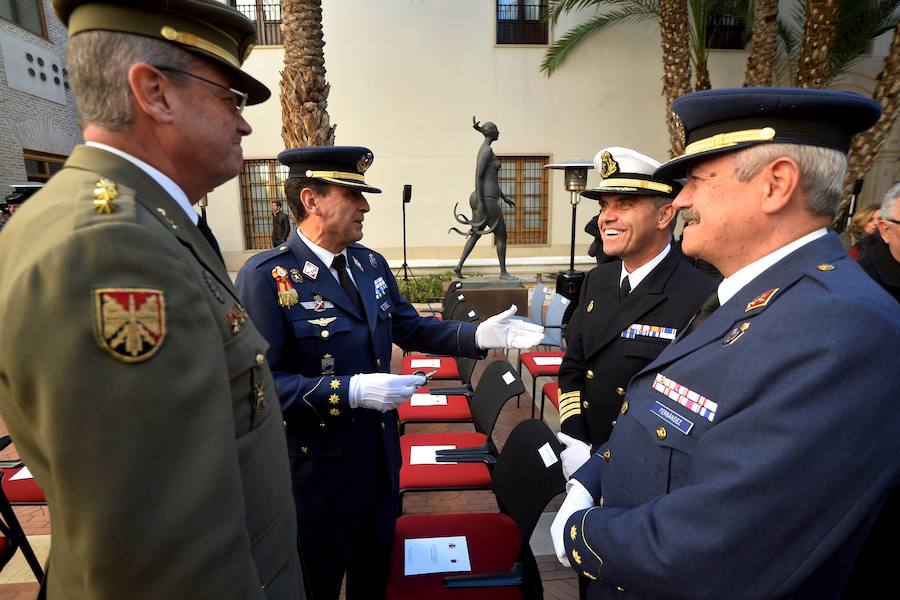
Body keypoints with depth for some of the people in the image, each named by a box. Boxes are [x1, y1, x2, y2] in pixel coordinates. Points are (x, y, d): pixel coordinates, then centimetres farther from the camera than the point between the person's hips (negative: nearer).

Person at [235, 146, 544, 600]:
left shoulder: (371, 264, 2)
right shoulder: (265, 276, -20)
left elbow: (411, 328, 6)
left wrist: (478, 335, -7)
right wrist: (350, 391, -32)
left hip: (380, 456, 6)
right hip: (316, 470, -6)